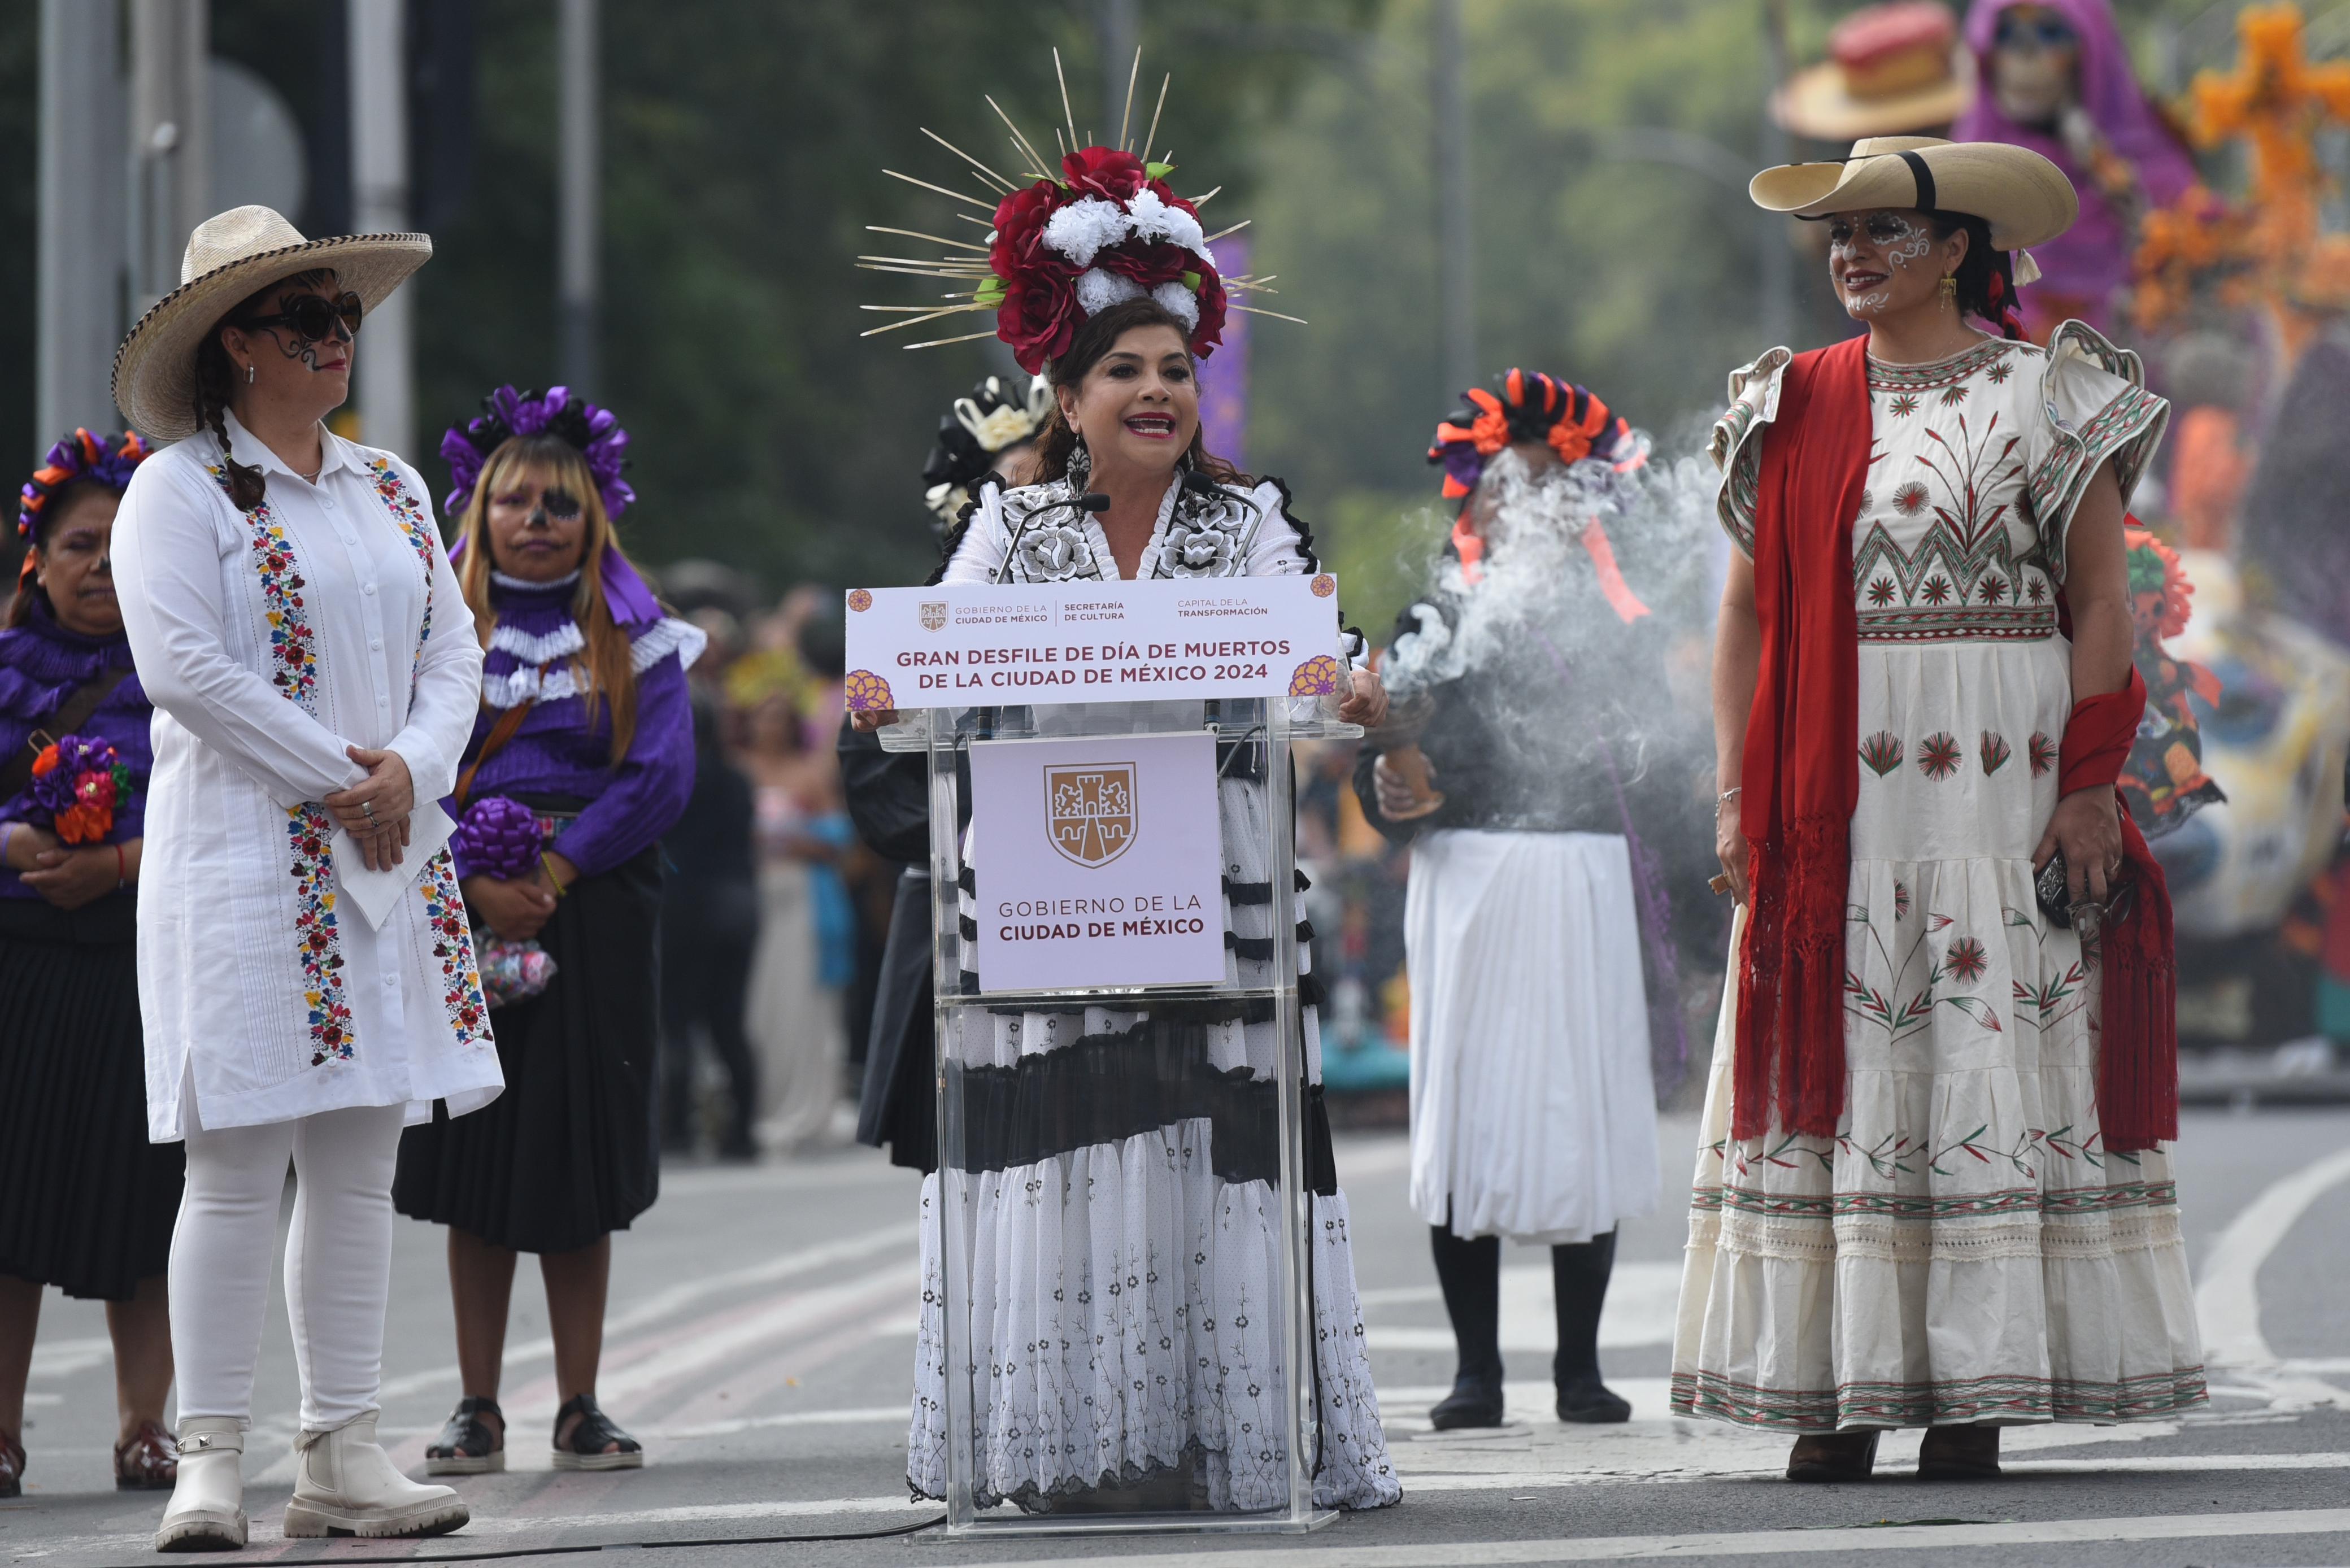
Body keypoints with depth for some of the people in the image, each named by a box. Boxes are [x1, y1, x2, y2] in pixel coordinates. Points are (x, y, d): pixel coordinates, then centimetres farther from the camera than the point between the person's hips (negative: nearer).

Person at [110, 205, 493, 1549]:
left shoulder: (395, 492, 16)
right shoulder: (182, 490, -4)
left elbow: (453, 649, 13)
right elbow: (186, 666, -13)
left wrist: (410, 770, -7)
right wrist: (340, 780, -12)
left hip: (391, 861, 6)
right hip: (246, 857, -6)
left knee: (361, 1161, 5)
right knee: (241, 1165, -8)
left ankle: (344, 1451, 8)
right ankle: (211, 1459, -4)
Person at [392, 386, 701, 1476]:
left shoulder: (634, 635, 7)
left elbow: (662, 774, -4)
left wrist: (553, 874, -13)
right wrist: (479, 884, -14)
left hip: (592, 906, 0)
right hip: (461, 908, 0)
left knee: (579, 1148, 0)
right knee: (472, 1149, -1)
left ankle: (580, 1408, 4)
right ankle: (477, 1411, 3)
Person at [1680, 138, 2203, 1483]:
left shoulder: (2046, 397, 3)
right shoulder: (1794, 408, 12)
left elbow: (2103, 598, 0)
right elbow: (1748, 611, 11)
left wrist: (2090, 783, -9)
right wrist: (1739, 799, 3)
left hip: (2002, 788, -3)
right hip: (1835, 800, 3)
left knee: (1998, 1065, -3)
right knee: (1836, 1073, -1)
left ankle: (1981, 1390, 1)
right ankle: (1842, 1387, 2)